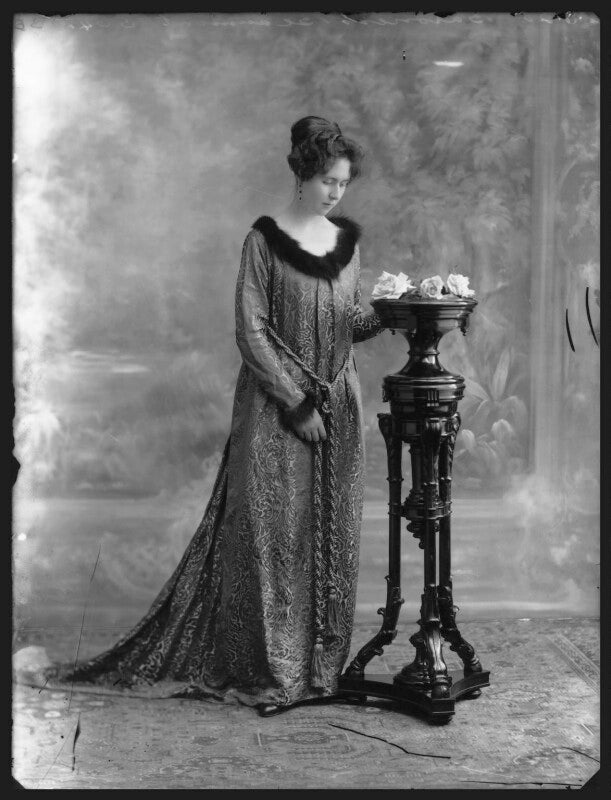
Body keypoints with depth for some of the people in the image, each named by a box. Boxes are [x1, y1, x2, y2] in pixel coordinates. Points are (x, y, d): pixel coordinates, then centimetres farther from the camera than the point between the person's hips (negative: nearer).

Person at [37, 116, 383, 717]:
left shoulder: (348, 239, 10)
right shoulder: (264, 239, -6)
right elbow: (251, 331, -10)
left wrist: (381, 317, -5)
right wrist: (297, 403, -14)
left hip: (337, 402, 5)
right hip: (275, 406, -5)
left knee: (330, 533, 7)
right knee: (270, 528, -4)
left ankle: (319, 663, 18)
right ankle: (265, 669, 6)